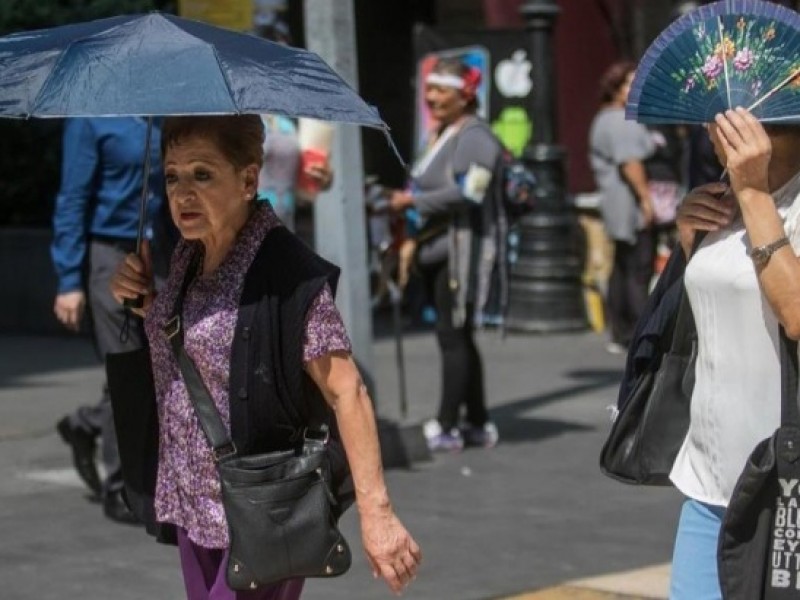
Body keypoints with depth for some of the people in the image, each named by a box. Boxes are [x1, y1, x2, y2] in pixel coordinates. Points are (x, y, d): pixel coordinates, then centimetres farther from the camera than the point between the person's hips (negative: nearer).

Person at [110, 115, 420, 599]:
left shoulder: (288, 272, -21)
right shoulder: (189, 252, 2)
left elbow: (347, 393, -22)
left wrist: (376, 512, -27)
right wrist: (145, 301, 0)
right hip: (193, 499, 8)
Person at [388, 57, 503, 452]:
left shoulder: (474, 136, -10)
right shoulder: (440, 135, 19)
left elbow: (467, 191, -20)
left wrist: (414, 200, -14)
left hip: (459, 246, -10)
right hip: (434, 248, 10)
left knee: (453, 337, -7)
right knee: (458, 338, 12)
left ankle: (447, 426, -5)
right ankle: (478, 424, 18)